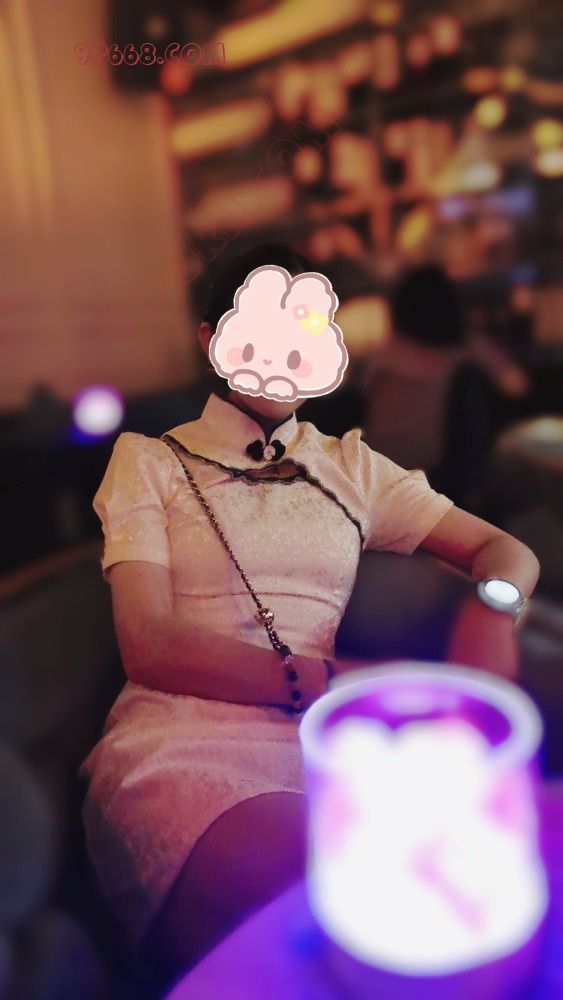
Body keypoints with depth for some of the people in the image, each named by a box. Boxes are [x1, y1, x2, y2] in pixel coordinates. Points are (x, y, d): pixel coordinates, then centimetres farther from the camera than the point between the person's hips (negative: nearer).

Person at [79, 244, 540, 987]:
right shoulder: (149, 461, 10)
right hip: (184, 743, -3)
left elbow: (508, 552, 17)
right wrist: (339, 679, -17)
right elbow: (150, 646, -4)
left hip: (327, 743, 4)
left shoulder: (351, 466, 19)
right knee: (285, 878, -36)